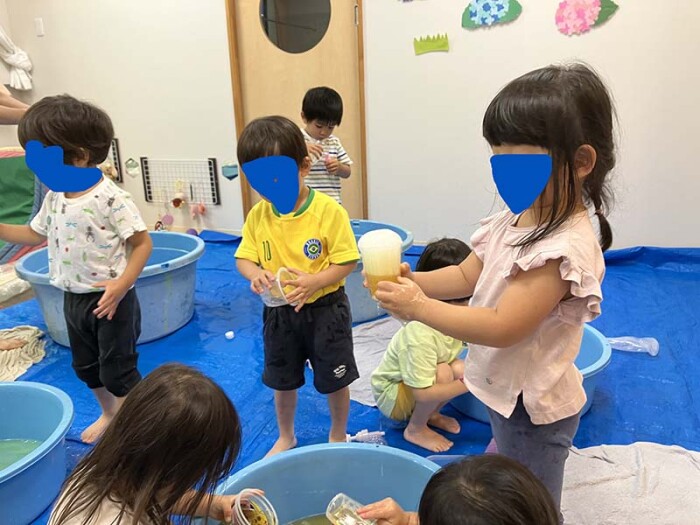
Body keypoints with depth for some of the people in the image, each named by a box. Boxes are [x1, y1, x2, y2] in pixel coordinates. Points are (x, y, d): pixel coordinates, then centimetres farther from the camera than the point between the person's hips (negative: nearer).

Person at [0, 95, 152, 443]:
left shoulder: (111, 199, -21)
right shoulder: (55, 197, 3)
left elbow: (143, 243, -19)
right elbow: (35, 234, 18)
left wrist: (122, 284, -28)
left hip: (110, 300, -8)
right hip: (74, 299, 8)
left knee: (117, 370, 3)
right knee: (86, 366, 22)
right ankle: (110, 414, 45)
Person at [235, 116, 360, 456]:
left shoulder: (329, 211, -19)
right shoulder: (258, 215, -6)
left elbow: (347, 262, -17)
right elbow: (244, 258, -1)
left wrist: (314, 282, -32)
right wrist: (255, 275, -24)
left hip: (325, 309, -3)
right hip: (279, 312, 4)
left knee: (334, 380, 15)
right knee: (283, 380, 21)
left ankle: (338, 435, 42)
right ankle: (286, 437, 47)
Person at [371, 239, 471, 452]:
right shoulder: (421, 335, -36)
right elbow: (422, 393, -33)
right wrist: (466, 385, -31)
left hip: (418, 383, 7)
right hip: (390, 394, -7)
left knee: (461, 369, -18)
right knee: (444, 373, -30)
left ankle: (431, 414, 8)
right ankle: (415, 430, -5)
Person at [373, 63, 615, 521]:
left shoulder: (565, 247, -31)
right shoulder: (515, 220, -3)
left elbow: (502, 328, -32)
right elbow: (467, 276, 1)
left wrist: (418, 307, -29)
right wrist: (414, 281, -16)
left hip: (531, 406, -8)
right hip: (506, 392, 8)